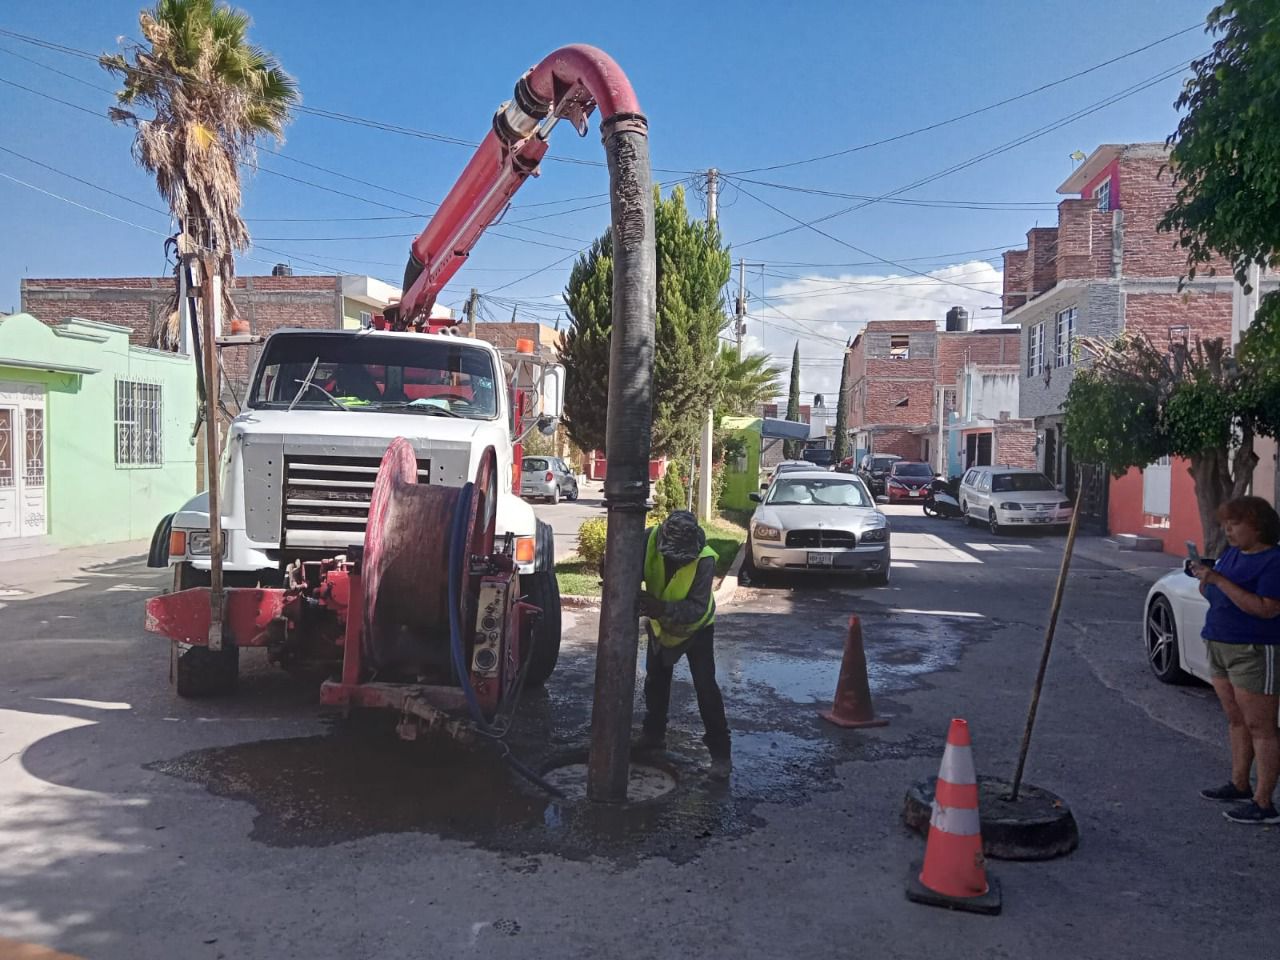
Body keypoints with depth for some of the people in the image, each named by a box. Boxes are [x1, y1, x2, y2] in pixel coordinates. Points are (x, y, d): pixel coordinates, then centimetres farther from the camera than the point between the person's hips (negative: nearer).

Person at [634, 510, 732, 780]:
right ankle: (653, 735, 36)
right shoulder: (649, 541, -29)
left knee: (705, 688, -8)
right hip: (660, 625, 4)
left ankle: (720, 752, 3)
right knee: (655, 682, 16)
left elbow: (698, 608, -37)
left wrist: (663, 608, -52)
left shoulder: (704, 560, -35)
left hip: (696, 628, -4)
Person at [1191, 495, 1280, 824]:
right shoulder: (1231, 554, 12)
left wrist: (1219, 580, -26)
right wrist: (1205, 578, -4)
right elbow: (1213, 595, 18)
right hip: (1221, 648, 9)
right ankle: (1239, 785, 28)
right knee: (1236, 721, 16)